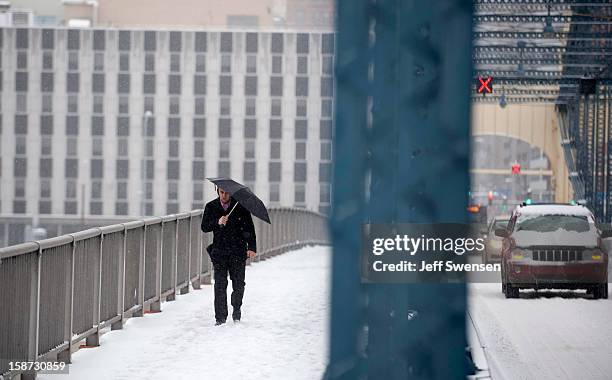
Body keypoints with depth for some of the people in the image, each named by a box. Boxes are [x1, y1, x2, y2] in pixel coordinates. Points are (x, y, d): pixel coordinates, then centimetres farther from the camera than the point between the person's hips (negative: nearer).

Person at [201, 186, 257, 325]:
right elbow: (204, 227, 1)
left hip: (238, 251, 0)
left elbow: (249, 227, 2)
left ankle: (236, 308, 24)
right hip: (219, 251, 1)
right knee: (220, 284, -4)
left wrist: (252, 247, -8)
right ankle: (220, 318, 1)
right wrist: (217, 223, -19)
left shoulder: (240, 206, 1)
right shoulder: (211, 207, 5)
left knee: (239, 283, -1)